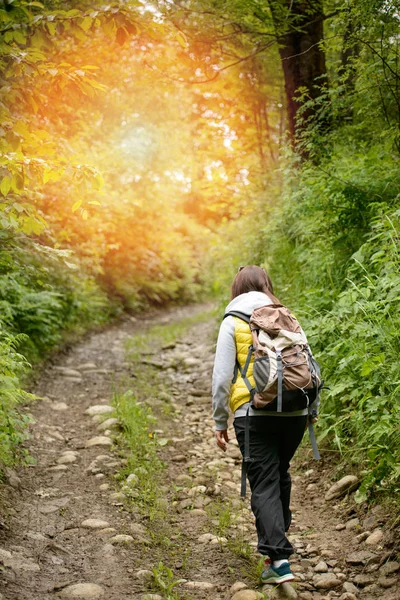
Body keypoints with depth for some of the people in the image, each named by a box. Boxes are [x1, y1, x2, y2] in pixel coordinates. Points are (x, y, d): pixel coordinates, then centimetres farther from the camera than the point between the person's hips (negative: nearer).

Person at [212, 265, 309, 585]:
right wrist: (308, 410, 19)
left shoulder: (232, 322, 1)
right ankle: (276, 540, 33)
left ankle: (279, 559, -12)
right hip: (294, 412, 4)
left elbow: (222, 376, -3)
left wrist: (220, 422, 4)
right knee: (281, 476, 21)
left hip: (253, 413, -3)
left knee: (264, 485, -1)